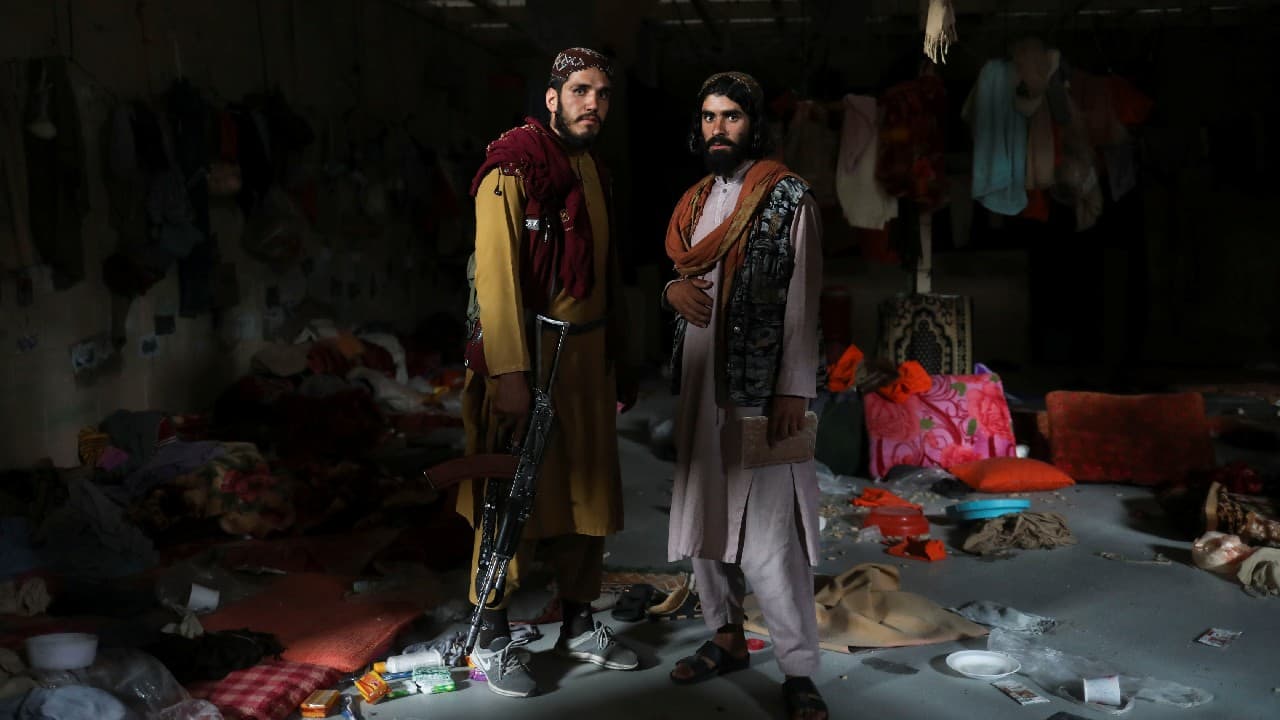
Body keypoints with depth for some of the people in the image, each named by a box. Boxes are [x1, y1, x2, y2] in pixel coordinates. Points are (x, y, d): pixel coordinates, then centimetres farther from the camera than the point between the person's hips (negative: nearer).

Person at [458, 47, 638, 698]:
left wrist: (617, 362, 15)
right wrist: (509, 372, -24)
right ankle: (491, 639, 13)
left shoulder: (594, 173, 15)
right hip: (527, 353, -7)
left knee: (588, 492, 12)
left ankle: (578, 625, 26)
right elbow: (496, 269, -17)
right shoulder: (514, 165, -9)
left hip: (587, 353, 7)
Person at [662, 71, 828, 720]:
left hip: (760, 387, -7)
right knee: (703, 515, 11)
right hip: (699, 381, 7)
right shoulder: (695, 201, 15)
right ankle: (726, 636, 27)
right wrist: (673, 290, -2)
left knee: (769, 529, -8)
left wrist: (793, 389, -15)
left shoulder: (789, 196, -4)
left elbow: (802, 299, -9)